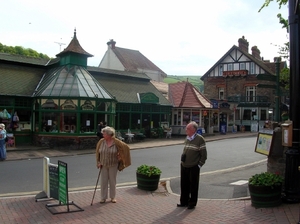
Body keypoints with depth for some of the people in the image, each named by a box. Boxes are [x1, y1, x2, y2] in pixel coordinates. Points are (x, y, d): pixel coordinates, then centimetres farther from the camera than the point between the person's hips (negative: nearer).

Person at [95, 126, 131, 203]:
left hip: (113, 165, -2)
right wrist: (99, 162, 4)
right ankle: (103, 197, 16)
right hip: (103, 165, 2)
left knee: (113, 181, 7)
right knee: (103, 181, 5)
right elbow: (98, 152, 8)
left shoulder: (116, 142, -14)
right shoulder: (101, 141, -5)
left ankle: (113, 197, 20)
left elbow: (126, 148, -6)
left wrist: (120, 157, -5)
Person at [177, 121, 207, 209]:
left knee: (193, 186, 6)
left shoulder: (200, 139, -10)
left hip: (193, 167, -6)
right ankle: (184, 201, 28)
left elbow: (204, 154, -9)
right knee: (184, 185, 13)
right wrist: (182, 157, 12)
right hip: (184, 166, 6)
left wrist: (199, 165, -9)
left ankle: (192, 203, 20)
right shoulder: (187, 138, 10)